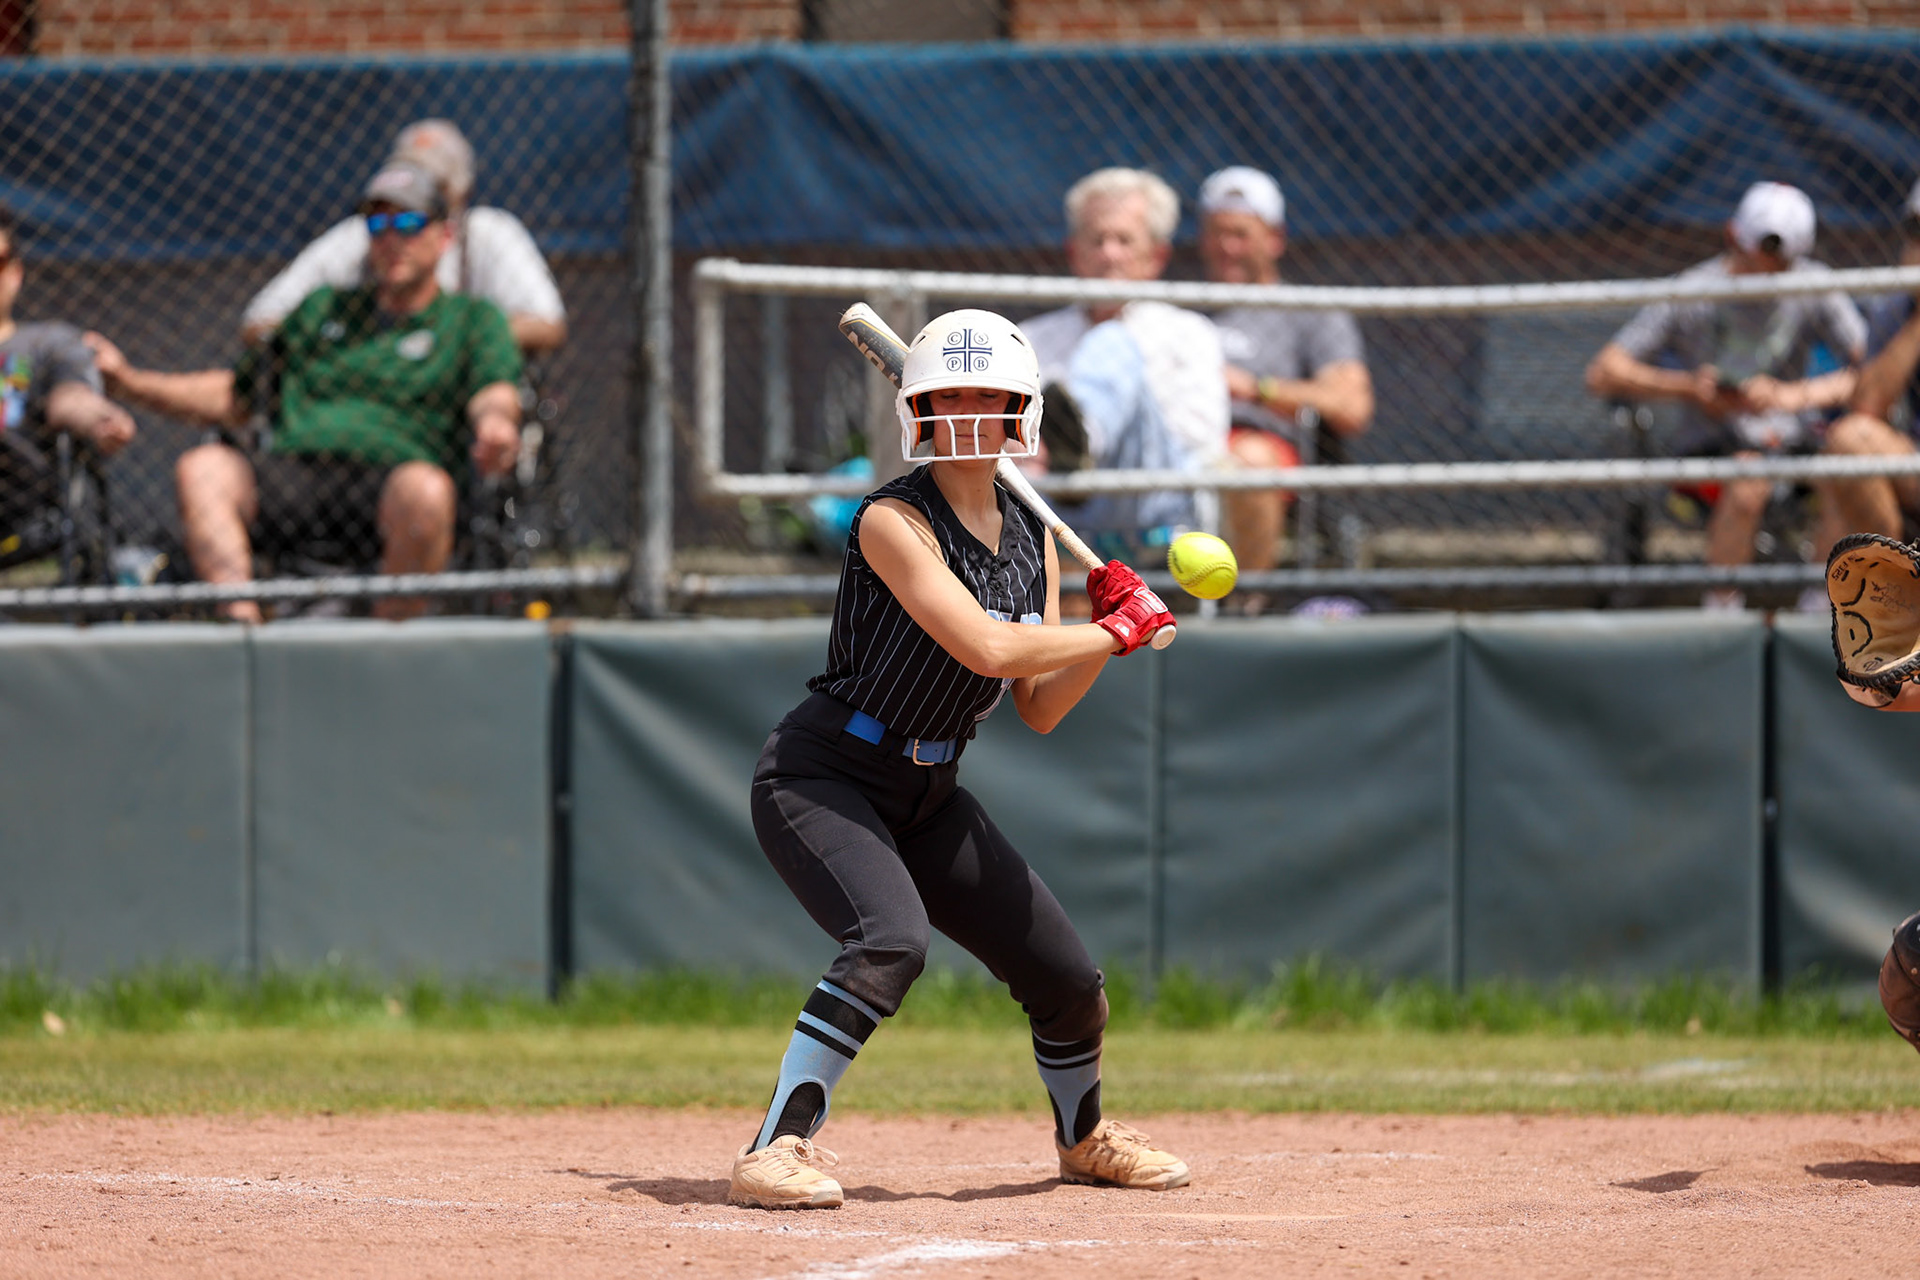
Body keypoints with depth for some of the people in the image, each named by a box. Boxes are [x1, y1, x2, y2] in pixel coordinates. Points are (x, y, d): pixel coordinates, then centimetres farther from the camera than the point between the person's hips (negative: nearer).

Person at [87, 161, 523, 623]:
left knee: (427, 490, -39)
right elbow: (234, 397, 34)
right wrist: (127, 378, 25)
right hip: (293, 471, 4)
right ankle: (242, 622, -41)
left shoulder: (473, 318, 18)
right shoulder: (323, 308, 32)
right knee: (201, 468, -25)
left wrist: (495, 421, -28)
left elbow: (494, 396, -1)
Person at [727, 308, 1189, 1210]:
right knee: (890, 941, -33)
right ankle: (776, 1150, -29)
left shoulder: (1033, 540, 5)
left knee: (1066, 975, 7)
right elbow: (989, 648, -31)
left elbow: (1039, 710, 6)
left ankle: (1084, 1135, 37)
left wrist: (1109, 631, -9)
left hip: (928, 796, 8)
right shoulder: (894, 521, -20)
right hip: (821, 782, -8)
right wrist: (1119, 630, -20)